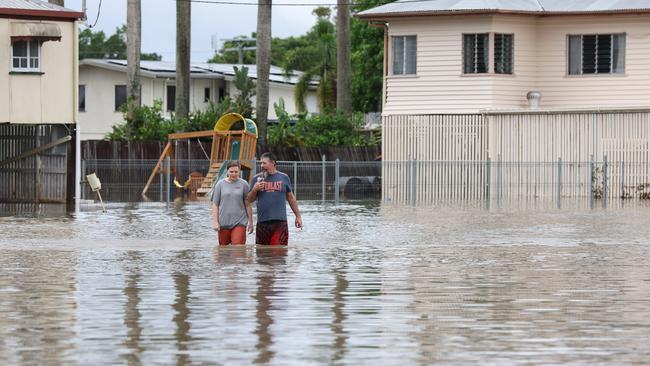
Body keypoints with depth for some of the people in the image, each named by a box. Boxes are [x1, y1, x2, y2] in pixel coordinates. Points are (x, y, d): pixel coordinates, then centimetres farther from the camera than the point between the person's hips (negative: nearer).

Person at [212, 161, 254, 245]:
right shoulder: (220, 184, 5)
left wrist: (250, 222, 8)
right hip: (223, 223, 1)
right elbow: (215, 205, 5)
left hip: (239, 222, -1)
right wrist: (216, 222, -1)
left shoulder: (244, 184, 3)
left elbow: (248, 205, 7)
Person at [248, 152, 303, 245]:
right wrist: (254, 190, -8)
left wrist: (298, 216, 15)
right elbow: (250, 200, 12)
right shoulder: (257, 178, 9)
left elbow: (291, 198, 15)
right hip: (262, 222, 2)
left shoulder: (283, 177, 8)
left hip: (280, 221, -2)